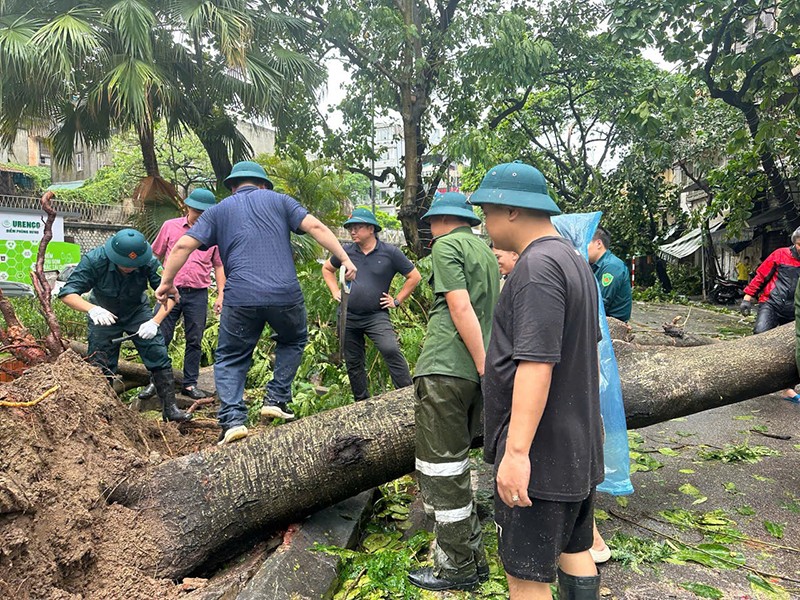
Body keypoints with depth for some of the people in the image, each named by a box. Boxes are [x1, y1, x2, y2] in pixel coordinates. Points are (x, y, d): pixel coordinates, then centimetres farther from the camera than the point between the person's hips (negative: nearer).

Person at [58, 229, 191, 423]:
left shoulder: (149, 262, -30)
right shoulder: (95, 260, -31)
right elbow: (67, 293, -33)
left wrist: (155, 321, -40)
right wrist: (92, 309, -52)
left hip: (137, 312, 1)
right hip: (104, 315, 0)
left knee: (158, 356, -9)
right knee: (100, 367, 1)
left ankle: (170, 408, -1)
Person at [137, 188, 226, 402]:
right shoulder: (170, 226, 4)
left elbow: (219, 266, 11)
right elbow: (156, 256, 11)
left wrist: (221, 295, 5)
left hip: (198, 295, 1)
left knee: (194, 341, 6)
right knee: (161, 338, 2)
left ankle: (190, 384, 16)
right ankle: (155, 382, 14)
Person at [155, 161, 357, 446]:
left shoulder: (218, 211, 17)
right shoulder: (279, 200, 15)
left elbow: (183, 245, 8)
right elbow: (315, 226, 2)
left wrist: (166, 281, 16)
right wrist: (345, 259, 1)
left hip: (241, 299, 0)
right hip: (286, 294, 0)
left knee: (230, 359, 16)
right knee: (293, 340, 28)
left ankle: (233, 419, 1)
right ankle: (276, 399, 20)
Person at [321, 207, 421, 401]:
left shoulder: (390, 252, -4)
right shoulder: (346, 251, 4)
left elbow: (414, 276, 3)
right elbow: (327, 269, 23)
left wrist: (397, 301, 0)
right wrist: (335, 291, 10)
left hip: (376, 315, -4)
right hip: (348, 317, 4)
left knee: (391, 350, -25)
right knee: (353, 363, 11)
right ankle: (362, 402, 27)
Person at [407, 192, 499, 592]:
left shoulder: (446, 246, -5)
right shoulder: (485, 250, 19)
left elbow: (461, 308, -15)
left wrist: (484, 367, -16)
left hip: (444, 369, -8)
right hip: (472, 370, 9)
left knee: (441, 470, 2)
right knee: (454, 466, 19)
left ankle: (458, 567, 14)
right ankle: (469, 555, 30)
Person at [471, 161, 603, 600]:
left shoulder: (537, 266, -19)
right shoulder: (575, 261, 14)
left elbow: (537, 363, -27)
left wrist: (517, 451, -26)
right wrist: (592, 413, 29)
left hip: (540, 454, -10)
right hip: (579, 446, 10)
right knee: (574, 552, 21)